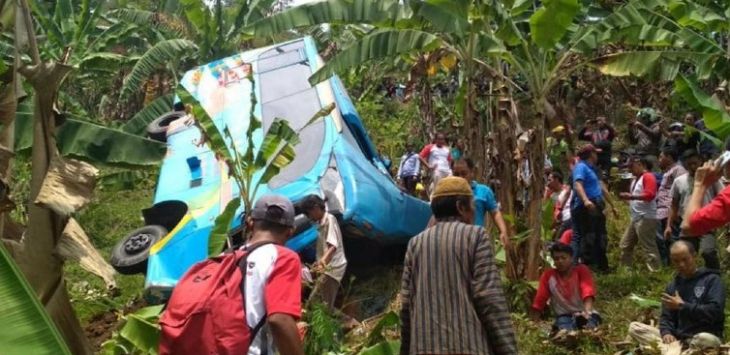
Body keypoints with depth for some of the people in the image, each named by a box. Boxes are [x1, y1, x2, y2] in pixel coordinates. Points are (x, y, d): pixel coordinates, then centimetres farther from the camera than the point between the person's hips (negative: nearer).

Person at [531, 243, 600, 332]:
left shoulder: (581, 270, -2)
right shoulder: (548, 275, 3)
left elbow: (588, 292, -20)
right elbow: (539, 301, 2)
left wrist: (587, 311, -40)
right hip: (564, 316, 1)